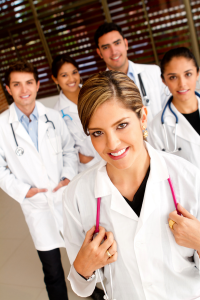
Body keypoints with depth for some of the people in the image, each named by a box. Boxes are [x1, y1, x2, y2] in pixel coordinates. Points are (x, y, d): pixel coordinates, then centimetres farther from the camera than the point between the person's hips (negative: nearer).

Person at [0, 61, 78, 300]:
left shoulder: (52, 117, 1)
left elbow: (69, 149, 8)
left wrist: (69, 177, -6)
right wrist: (22, 190, -12)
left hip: (67, 197, 2)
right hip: (37, 207, -2)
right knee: (53, 272, 8)